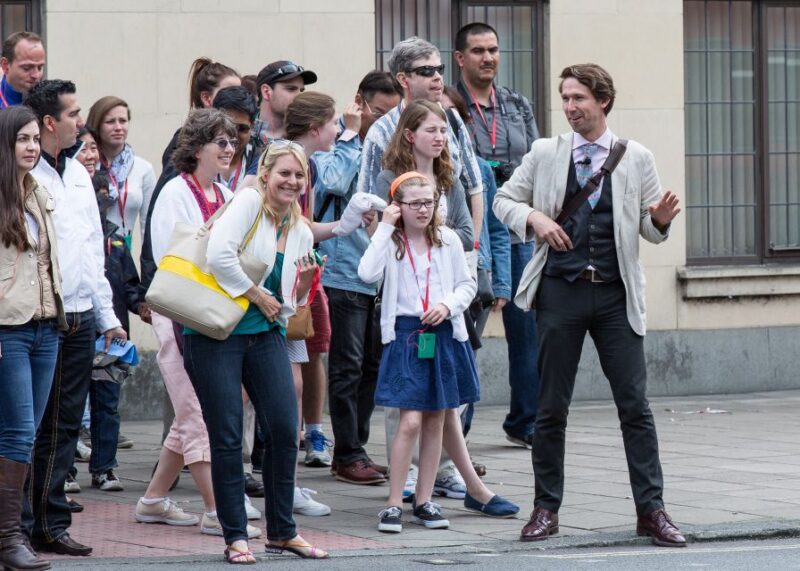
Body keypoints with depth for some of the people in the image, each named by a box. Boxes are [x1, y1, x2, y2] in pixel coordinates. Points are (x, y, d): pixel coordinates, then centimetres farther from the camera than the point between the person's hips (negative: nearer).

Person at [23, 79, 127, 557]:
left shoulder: (78, 173, 16)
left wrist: (107, 315, 20)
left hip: (80, 317, 7)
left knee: (64, 425, 9)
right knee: (33, 425, -3)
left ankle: (50, 522, 14)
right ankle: (26, 525, 3)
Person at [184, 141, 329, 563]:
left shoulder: (301, 232, 14)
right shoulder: (249, 203, -7)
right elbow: (218, 255, -22)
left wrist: (305, 284, -2)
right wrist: (257, 295, -12)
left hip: (265, 334, 6)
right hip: (216, 333, -6)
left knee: (284, 429, -2)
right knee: (226, 435, -3)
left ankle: (282, 531, 13)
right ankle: (235, 536, 6)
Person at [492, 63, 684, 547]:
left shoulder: (636, 159, 6)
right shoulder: (545, 154, 7)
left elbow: (650, 230, 10)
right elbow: (504, 200, 13)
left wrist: (660, 220, -13)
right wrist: (534, 218, -7)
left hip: (616, 294, 0)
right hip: (560, 290, 0)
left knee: (635, 404, -2)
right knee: (552, 407, 4)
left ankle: (651, 510, 3)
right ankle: (547, 508, 13)